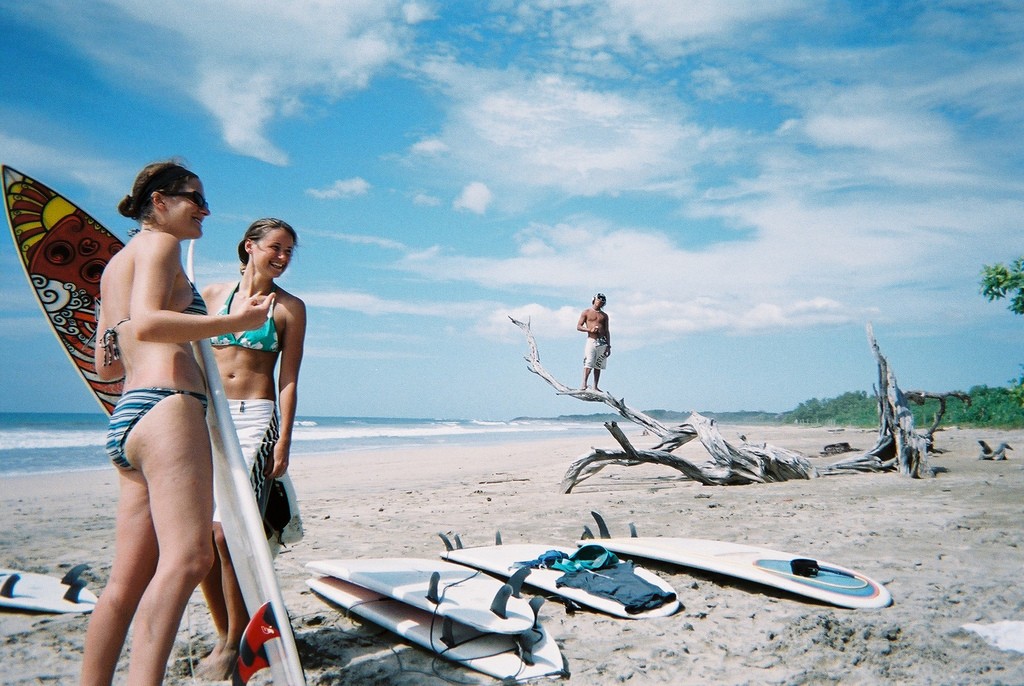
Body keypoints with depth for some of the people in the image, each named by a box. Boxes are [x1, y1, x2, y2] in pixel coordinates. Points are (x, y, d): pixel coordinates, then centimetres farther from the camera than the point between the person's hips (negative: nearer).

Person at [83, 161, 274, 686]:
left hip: (126, 418, 10)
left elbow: (105, 366, 27)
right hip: (165, 407, -10)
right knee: (187, 558, -22)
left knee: (129, 578, 7)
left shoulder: (116, 264, 29)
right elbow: (146, 323, -16)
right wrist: (233, 322, -17)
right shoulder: (158, 242, 3)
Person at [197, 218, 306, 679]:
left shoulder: (289, 308, 4)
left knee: (228, 532, -13)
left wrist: (283, 441, -7)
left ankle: (235, 641, 3)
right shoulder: (212, 295, 11)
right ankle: (223, 632, 16)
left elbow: (289, 379, 1)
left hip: (256, 419, -3)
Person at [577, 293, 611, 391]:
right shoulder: (586, 312, 7)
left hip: (602, 342, 3)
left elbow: (607, 331, 16)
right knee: (588, 364, -15)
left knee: (598, 365, 4)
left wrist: (608, 346, 8)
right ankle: (584, 384, -19)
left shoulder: (604, 315, 16)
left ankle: (595, 387, 7)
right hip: (591, 341, -3)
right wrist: (590, 330, -12)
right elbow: (578, 327, 3)